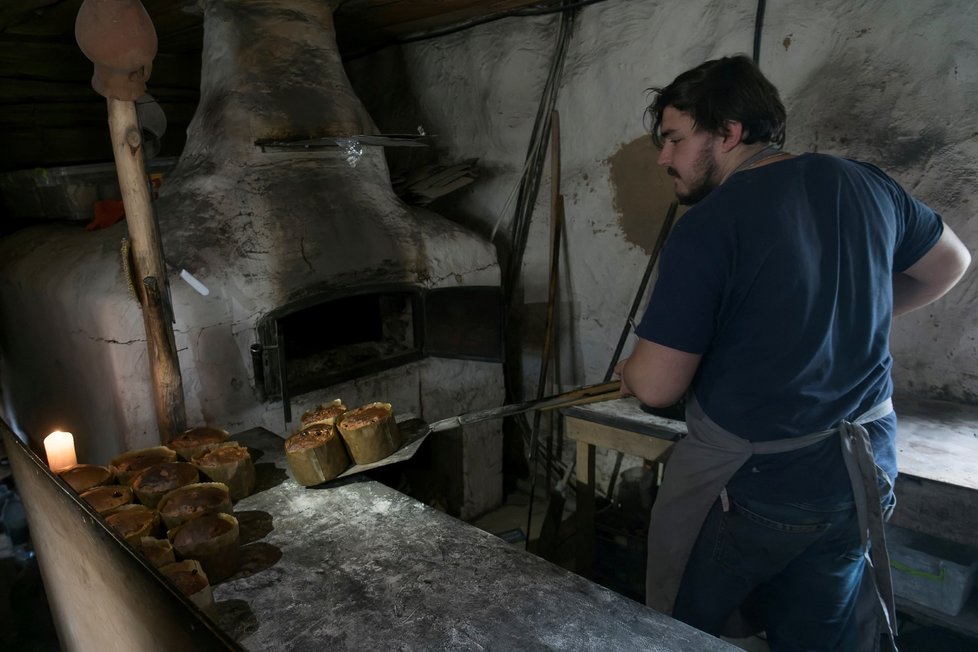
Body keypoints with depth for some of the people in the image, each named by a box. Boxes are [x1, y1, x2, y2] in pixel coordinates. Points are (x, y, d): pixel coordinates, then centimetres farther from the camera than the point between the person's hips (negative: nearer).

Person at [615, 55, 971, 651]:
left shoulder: (707, 226, -20)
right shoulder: (863, 183, -1)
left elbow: (656, 388, -19)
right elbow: (949, 265, 18)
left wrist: (630, 371, 4)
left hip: (751, 483, -6)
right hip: (864, 472, 6)